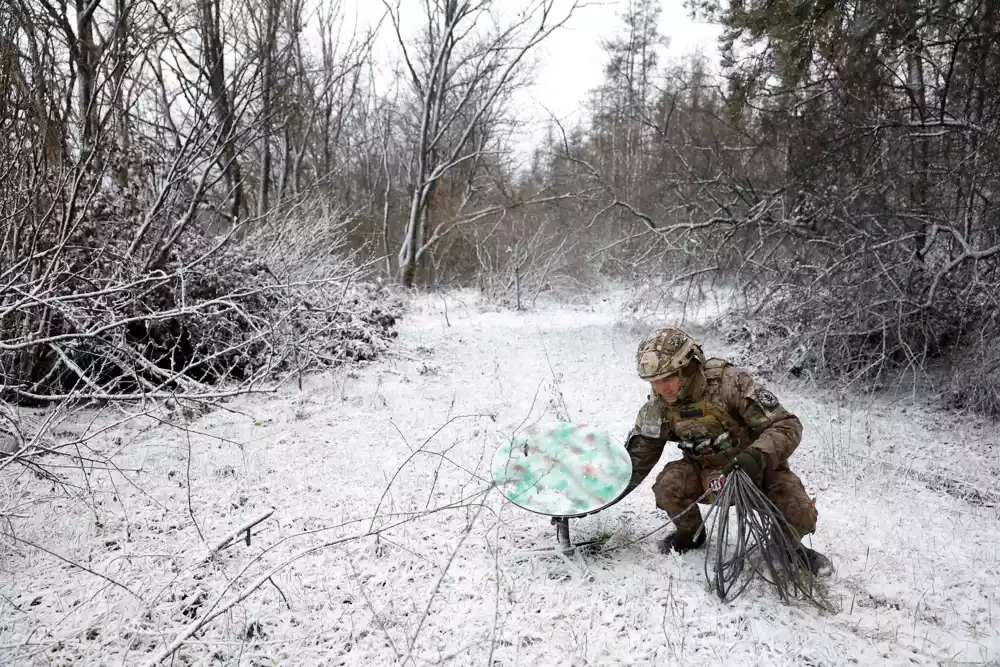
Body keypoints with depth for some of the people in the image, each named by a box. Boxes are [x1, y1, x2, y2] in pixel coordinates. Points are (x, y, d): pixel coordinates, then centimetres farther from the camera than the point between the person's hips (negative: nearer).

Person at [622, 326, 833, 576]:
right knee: (667, 485, -25)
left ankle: (790, 544, 13)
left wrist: (757, 456, -45)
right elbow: (637, 457, -2)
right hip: (706, 472, 3)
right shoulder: (657, 406, -14)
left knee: (799, 516, -25)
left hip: (757, 468, -3)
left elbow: (787, 426, -27)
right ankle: (690, 534, 8)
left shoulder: (729, 383, -29)